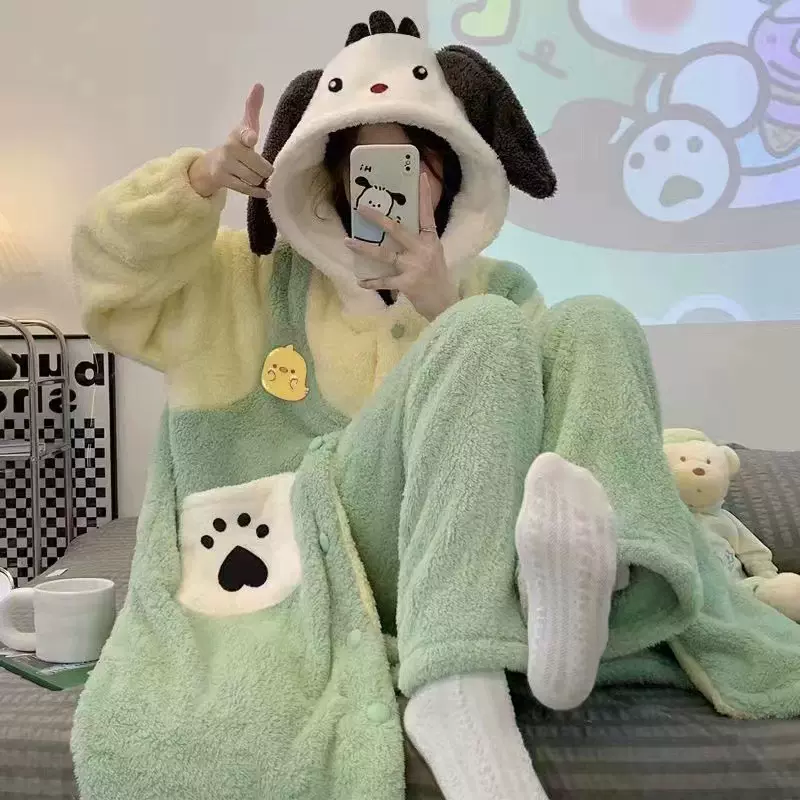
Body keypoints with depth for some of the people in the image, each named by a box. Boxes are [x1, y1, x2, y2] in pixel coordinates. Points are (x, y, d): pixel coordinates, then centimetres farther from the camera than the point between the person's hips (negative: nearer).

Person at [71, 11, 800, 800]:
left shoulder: (495, 286, 20)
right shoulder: (255, 280, 21)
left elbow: (503, 419, 6)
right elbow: (109, 265, 16)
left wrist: (443, 309, -7)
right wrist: (201, 177, -1)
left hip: (466, 544, 2)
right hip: (326, 539, -1)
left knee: (592, 328, -18)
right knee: (487, 335, -27)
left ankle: (571, 579, -45)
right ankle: (458, 684, -46)